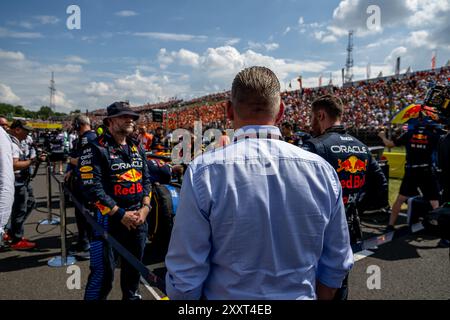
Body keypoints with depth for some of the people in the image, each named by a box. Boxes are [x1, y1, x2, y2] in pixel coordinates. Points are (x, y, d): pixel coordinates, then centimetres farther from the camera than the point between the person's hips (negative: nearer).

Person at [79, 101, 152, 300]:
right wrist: (121, 214, -18)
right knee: (103, 273, 1)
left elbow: (146, 179, 10)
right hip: (109, 219, -6)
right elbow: (92, 188, -18)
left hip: (138, 218, 7)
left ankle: (131, 296, 44)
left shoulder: (137, 148, 10)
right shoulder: (96, 148, -11)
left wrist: (145, 208, -5)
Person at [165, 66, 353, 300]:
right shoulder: (322, 169, -12)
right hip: (302, 294, 3)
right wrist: (314, 295, 14)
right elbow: (336, 265, -2)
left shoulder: (204, 171, -22)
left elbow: (185, 274, -17)